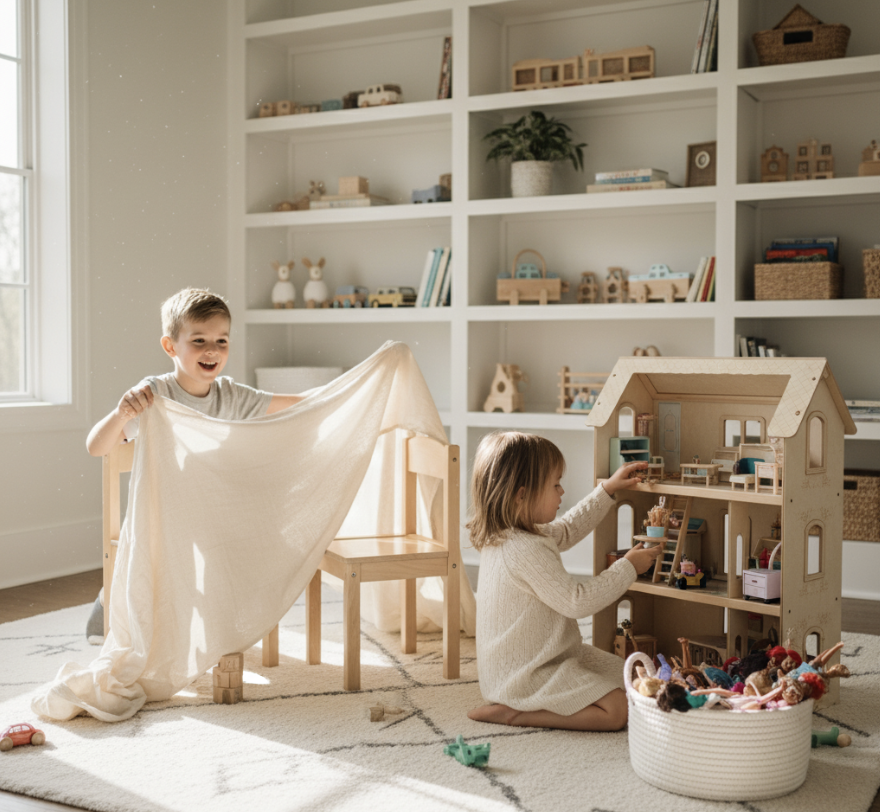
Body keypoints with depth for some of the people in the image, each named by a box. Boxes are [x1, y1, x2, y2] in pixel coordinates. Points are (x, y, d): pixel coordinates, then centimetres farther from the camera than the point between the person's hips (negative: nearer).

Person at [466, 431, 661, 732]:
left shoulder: (501, 537, 5)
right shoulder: (528, 551, -28)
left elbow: (566, 530, 21)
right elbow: (577, 601, -25)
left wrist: (607, 490, 21)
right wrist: (627, 568, -14)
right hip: (526, 677, -10)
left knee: (623, 672, 15)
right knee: (616, 709, -17)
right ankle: (515, 713, -10)